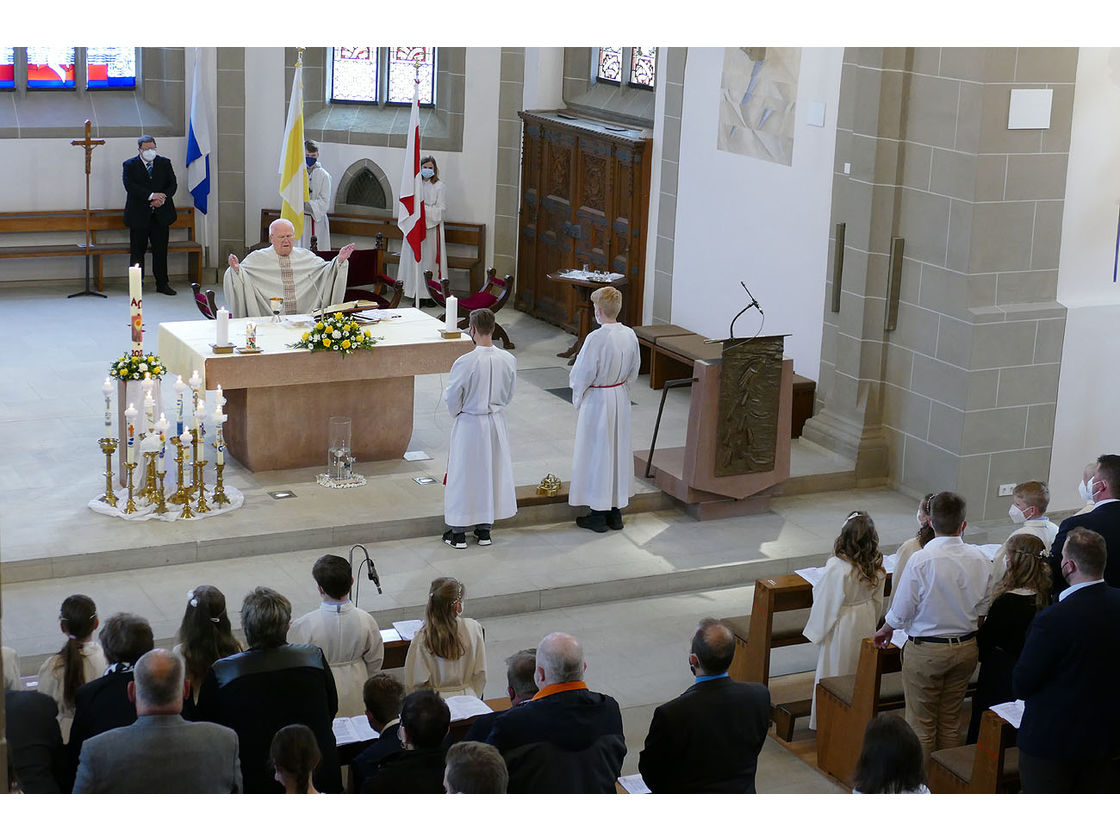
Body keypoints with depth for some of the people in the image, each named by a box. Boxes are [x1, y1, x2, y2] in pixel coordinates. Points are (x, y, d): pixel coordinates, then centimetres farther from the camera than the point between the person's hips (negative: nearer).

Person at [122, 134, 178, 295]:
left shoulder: (165, 163, 10)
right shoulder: (130, 165, 0)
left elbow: (172, 184, 4)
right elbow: (130, 186, -13)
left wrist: (162, 198, -15)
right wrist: (151, 196, -22)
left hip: (161, 215, 2)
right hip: (139, 215, -2)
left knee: (161, 250, 5)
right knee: (137, 251, 2)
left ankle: (162, 284, 12)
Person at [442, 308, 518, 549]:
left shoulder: (465, 362, -24)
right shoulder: (509, 360, -10)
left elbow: (451, 397, -13)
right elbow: (509, 395, 3)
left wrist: (456, 414, 8)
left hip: (469, 424, -4)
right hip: (497, 421, 4)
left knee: (463, 474, 9)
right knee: (493, 471, 17)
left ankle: (458, 533, 17)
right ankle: (484, 530, 26)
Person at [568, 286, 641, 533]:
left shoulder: (596, 339, -24)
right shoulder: (630, 335, -3)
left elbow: (582, 375, -17)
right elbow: (633, 372, 7)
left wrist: (577, 398, 1)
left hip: (596, 401, -6)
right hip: (621, 398, 7)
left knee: (597, 453, 4)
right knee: (619, 450, 15)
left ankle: (598, 514, 11)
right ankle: (616, 511, 24)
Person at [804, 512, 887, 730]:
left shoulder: (837, 567, -28)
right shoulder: (877, 565, -10)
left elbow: (826, 603, -18)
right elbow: (878, 601, 3)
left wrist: (817, 630, -4)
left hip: (842, 625, -5)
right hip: (866, 622, 5)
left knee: (836, 670, 10)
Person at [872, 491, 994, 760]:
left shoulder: (920, 561, -22)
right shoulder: (980, 560, -8)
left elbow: (901, 612, -14)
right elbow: (983, 609, 3)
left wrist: (885, 631, 7)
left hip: (925, 650, -5)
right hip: (966, 647, 5)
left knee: (921, 724, 9)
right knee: (951, 721, 19)